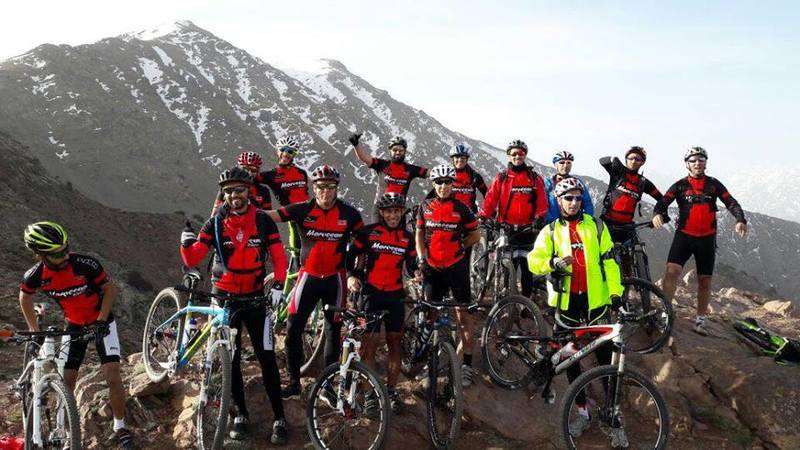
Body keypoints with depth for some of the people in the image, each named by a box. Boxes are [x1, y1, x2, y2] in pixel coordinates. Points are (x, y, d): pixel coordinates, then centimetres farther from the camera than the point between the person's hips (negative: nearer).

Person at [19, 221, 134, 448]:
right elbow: (25, 297, 5)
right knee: (66, 382, 2)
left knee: (113, 377, -12)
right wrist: (34, 332, 2)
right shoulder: (36, 276, -19)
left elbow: (110, 289, -13)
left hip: (101, 322, -3)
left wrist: (101, 321, -21)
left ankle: (120, 427, 4)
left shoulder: (85, 264, -29)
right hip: (73, 326, 3)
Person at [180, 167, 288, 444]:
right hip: (224, 298, 1)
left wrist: (278, 285, -16)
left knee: (266, 358, -1)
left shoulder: (263, 220, -5)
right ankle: (241, 415, 20)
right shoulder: (215, 223, -4)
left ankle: (279, 419, 6)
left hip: (256, 298, -1)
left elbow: (279, 255, -3)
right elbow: (192, 260, -10)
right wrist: (187, 244, -31)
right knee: (231, 359, 6)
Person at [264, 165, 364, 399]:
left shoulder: (349, 213, -4)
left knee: (333, 331, 9)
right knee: (293, 329, -4)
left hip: (335, 278, 0)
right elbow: (270, 215, -16)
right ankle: (294, 382, 12)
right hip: (308, 276, 0)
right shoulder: (302, 210, -7)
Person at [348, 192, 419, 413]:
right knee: (370, 343, -5)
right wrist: (351, 276, -18)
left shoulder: (407, 237, 6)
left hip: (395, 295, 3)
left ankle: (391, 390, 17)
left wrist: (417, 273, -11)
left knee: (394, 343, 5)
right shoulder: (368, 232, -3)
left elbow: (411, 263, 11)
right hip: (371, 293, -3)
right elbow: (352, 255, -1)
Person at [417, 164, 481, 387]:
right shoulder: (425, 207, 5)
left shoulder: (461, 208, -2)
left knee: (463, 312, -1)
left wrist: (460, 247, -3)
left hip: (456, 266, -2)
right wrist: (422, 257, -1)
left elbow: (475, 235, 8)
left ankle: (467, 363, 4)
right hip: (432, 267, 3)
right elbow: (419, 234, 11)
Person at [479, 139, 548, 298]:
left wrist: (539, 219, -16)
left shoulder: (535, 178, 8)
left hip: (527, 230, 0)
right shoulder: (501, 178, 9)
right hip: (506, 229, 0)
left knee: (526, 268, 2)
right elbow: (490, 200, -1)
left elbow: (542, 203, 1)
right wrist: (482, 217, -15)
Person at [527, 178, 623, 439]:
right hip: (566, 301, 1)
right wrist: (554, 262, -25)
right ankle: (582, 412, 21)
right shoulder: (550, 231, 8)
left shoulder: (596, 226, 8)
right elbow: (534, 260, -5)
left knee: (605, 356, -1)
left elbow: (609, 260, 5)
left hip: (595, 300, -1)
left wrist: (616, 292, -5)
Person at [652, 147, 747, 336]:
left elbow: (731, 202, -1)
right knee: (672, 271, -20)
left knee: (704, 281, 6)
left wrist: (740, 220, -20)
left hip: (707, 238, 2)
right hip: (684, 235, -2)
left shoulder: (713, 184, 6)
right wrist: (657, 214, -34)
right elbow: (663, 202, -12)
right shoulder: (680, 185, 1)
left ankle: (700, 321, 19)